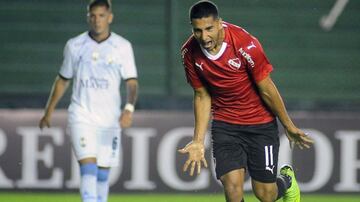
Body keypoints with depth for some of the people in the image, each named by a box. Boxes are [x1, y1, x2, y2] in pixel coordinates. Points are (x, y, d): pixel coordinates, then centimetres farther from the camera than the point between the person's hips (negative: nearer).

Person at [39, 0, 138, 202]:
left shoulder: (123, 47, 0)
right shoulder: (75, 45, 2)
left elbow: (132, 82, -4)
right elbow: (63, 80, 14)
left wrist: (129, 108, -22)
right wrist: (49, 111, 16)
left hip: (110, 119, 1)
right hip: (82, 117, -1)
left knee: (103, 172, 6)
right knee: (88, 165, -18)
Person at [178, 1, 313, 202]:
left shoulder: (245, 44, -24)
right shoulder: (190, 53, -11)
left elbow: (266, 89, -13)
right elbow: (202, 96, 3)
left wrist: (289, 126, -3)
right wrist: (198, 141, -1)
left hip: (261, 123, -2)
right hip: (224, 123, 2)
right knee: (232, 185, -16)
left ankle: (287, 181, 41)